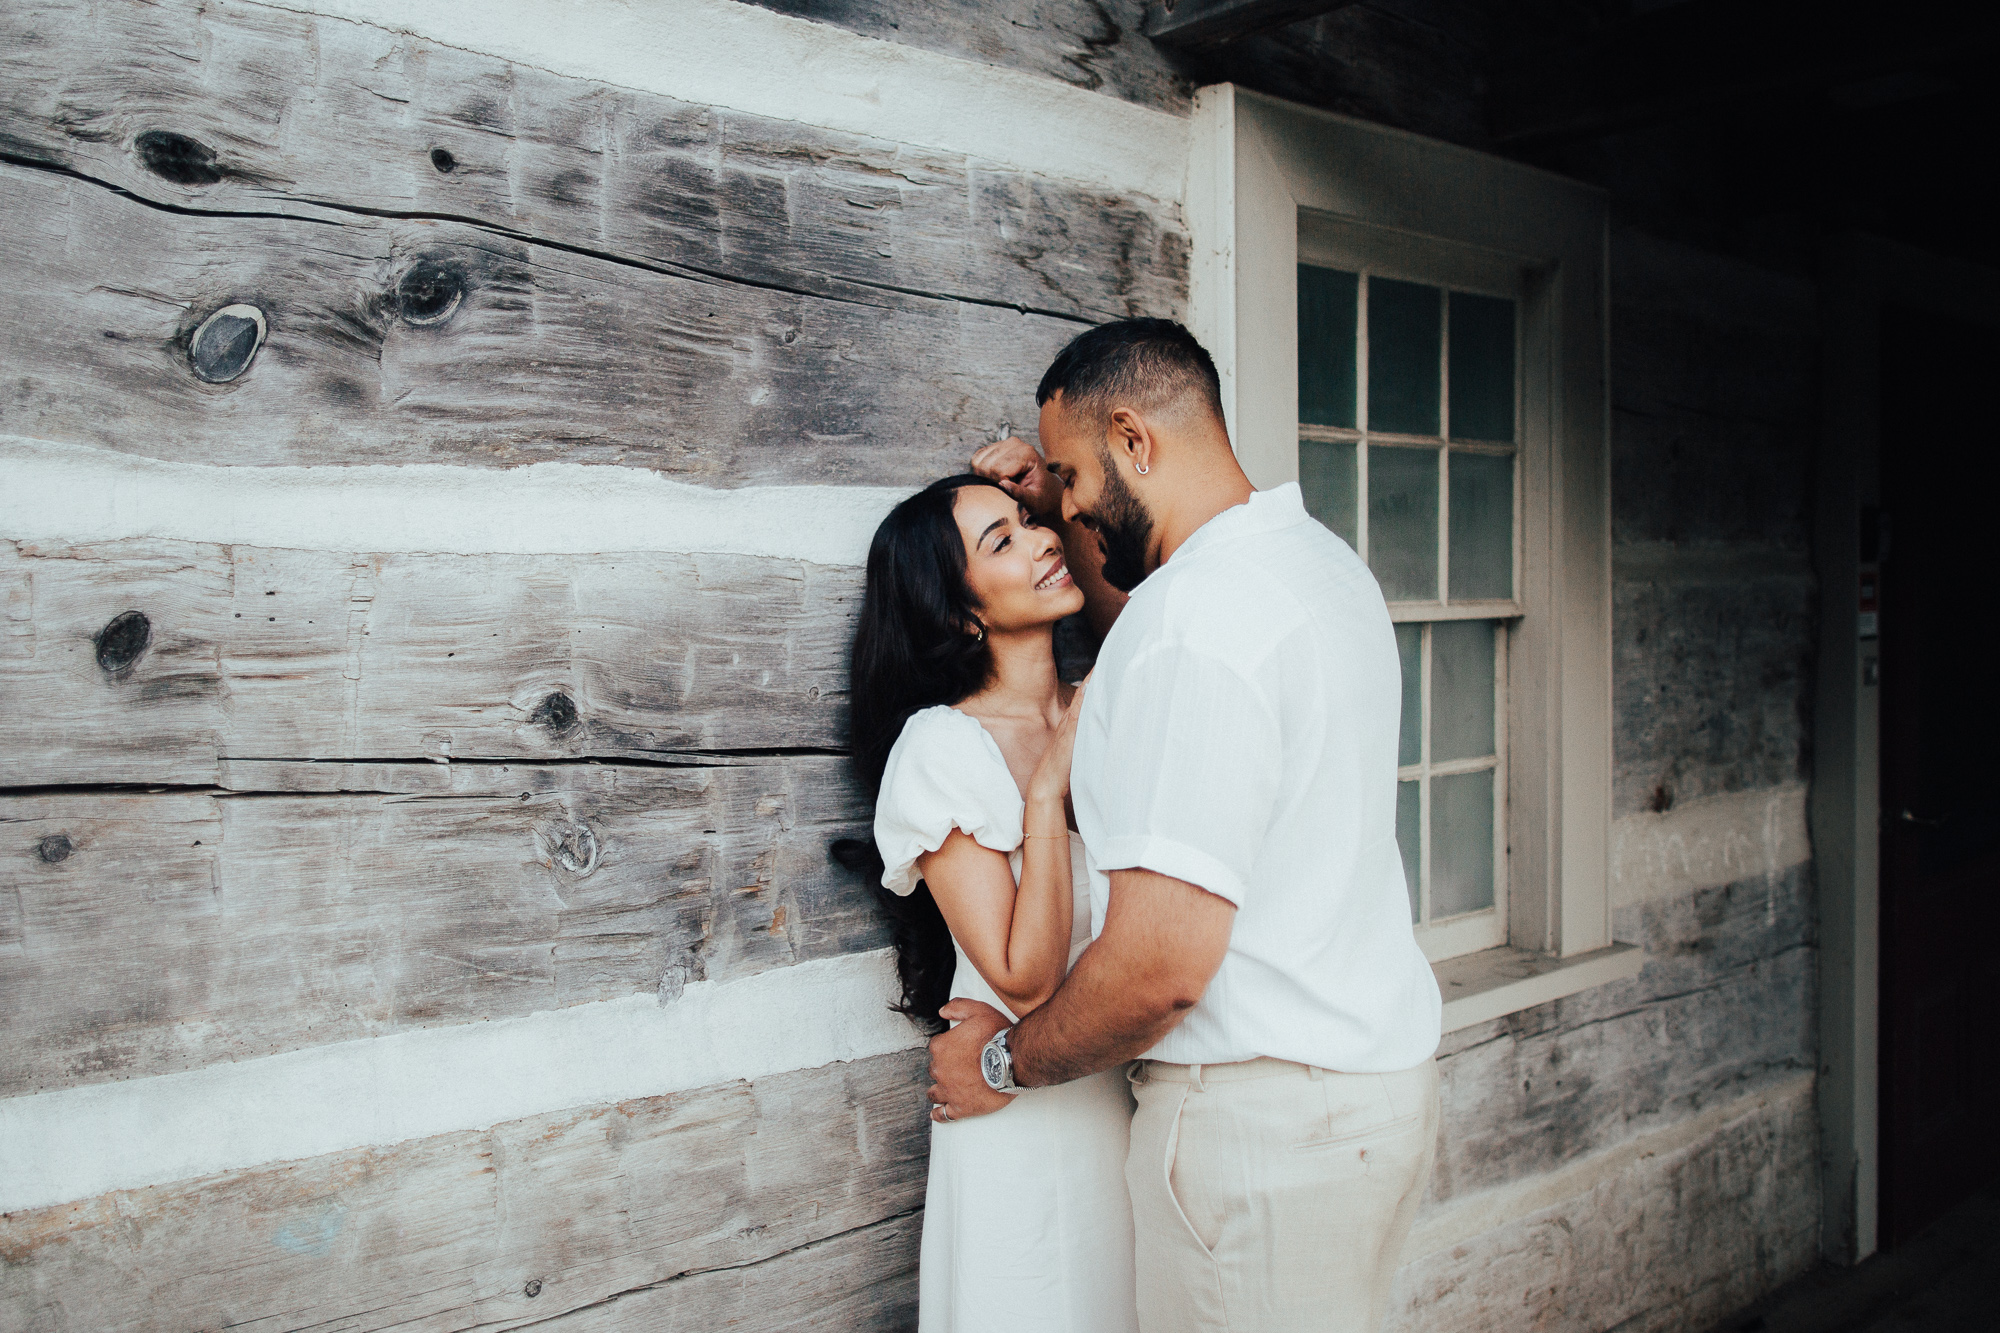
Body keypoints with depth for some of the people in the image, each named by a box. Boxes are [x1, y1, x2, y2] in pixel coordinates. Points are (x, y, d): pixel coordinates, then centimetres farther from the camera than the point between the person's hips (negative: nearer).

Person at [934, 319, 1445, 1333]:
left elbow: (1159, 964, -26)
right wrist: (1062, 514, 21)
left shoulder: (1196, 615, -22)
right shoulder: (1323, 559, 9)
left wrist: (1005, 1061, -8)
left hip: (1262, 1114, -10)